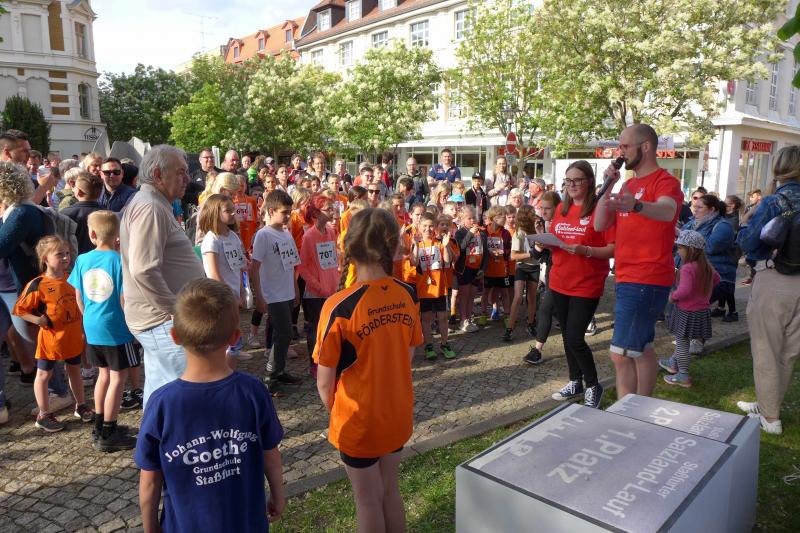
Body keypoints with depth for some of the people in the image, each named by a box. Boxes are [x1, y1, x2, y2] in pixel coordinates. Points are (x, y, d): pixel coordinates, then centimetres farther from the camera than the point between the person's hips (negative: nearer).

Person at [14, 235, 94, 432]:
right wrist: (39, 320, -21)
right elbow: (20, 310, -10)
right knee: (44, 375, 9)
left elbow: (80, 303, 13)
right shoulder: (37, 285, -16)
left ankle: (81, 406, 34)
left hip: (73, 337, 5)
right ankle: (44, 415, 22)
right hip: (50, 339, -5)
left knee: (75, 371, 19)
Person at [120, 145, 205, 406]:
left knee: (160, 390, 18)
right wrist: (176, 310, -20)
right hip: (163, 320, -10)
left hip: (160, 317, 10)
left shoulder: (154, 204, 17)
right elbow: (144, 270, -26)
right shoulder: (150, 208, -16)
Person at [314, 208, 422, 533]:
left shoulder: (339, 307, -25)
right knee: (390, 491, 25)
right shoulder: (406, 296, -9)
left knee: (368, 500, 18)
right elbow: (407, 356, 3)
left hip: (358, 421, -4)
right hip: (398, 413, 5)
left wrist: (336, 412, 2)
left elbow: (325, 381, -16)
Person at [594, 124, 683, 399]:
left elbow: (667, 210, -35)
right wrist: (608, 186, -1)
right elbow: (600, 224, 8)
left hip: (647, 280, -9)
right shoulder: (628, 185, 14)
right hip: (628, 278, 9)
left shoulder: (665, 181, -11)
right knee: (642, 349, 17)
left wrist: (636, 206, -55)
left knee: (621, 354, -12)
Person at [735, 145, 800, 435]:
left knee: (766, 350, 6)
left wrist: (744, 227, 8)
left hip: (774, 280, -6)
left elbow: (749, 243, -12)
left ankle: (770, 417, 15)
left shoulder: (773, 202, -12)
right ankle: (769, 403, 32)